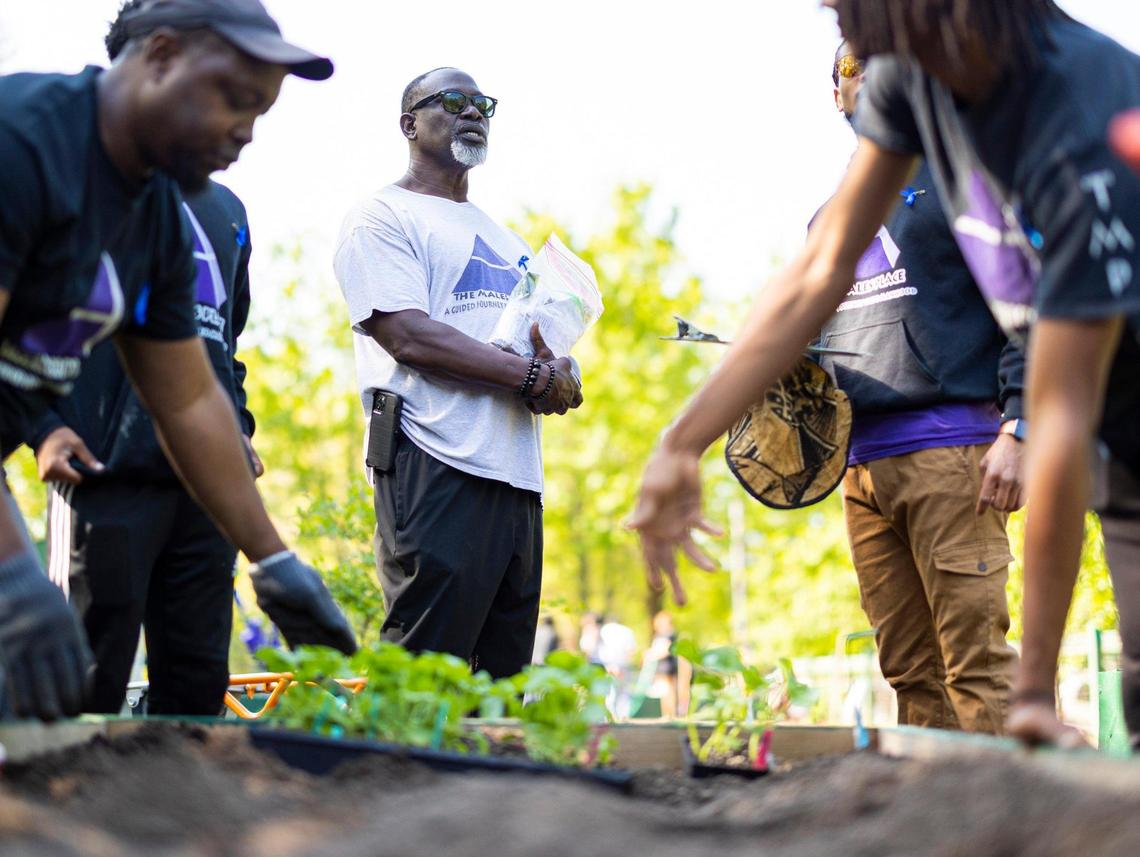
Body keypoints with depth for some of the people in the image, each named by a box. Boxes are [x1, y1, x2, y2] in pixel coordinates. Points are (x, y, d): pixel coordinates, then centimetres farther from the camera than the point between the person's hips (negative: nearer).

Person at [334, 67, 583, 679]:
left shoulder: (505, 240, 27)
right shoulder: (382, 217, 3)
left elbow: (552, 356, 23)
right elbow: (409, 336, -12)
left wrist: (560, 378, -2)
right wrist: (534, 377, -11)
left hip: (518, 476, 8)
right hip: (439, 472, -8)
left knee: (504, 687, 6)